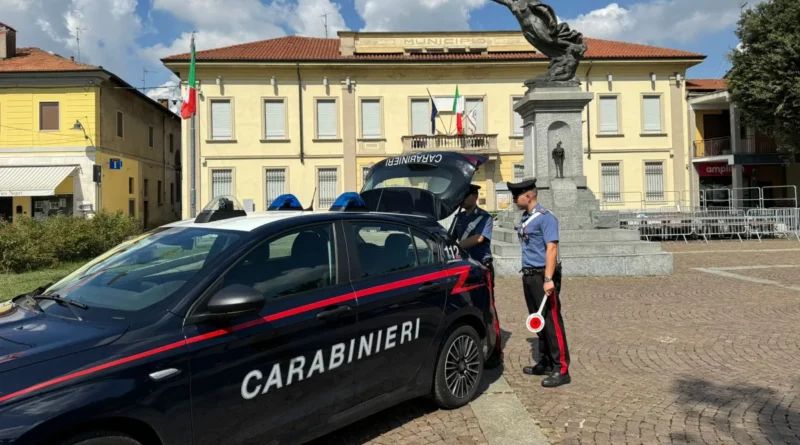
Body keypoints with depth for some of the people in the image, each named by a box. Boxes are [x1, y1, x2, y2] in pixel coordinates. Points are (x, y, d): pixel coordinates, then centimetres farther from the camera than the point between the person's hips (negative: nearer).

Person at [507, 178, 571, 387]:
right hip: (529, 276, 9)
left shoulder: (545, 217, -13)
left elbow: (551, 248, -20)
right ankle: (545, 364, 27)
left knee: (552, 321, -4)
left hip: (542, 276, -9)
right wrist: (527, 275, 16)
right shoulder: (525, 218, 13)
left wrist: (548, 279, -26)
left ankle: (561, 370, 4)